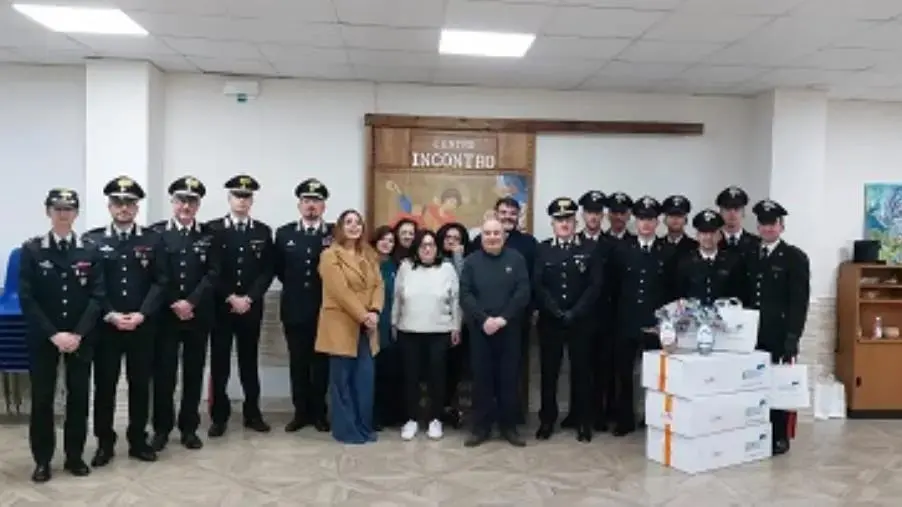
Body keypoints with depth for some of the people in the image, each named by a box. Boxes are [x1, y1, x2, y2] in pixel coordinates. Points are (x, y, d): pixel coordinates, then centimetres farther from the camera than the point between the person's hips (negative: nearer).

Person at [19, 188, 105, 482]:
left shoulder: (90, 252, 2)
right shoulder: (31, 250, -1)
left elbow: (97, 296, -3)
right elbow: (26, 298, -7)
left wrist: (78, 333, -14)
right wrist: (53, 334, -15)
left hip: (80, 337, 1)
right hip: (42, 337, -1)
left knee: (79, 397, 6)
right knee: (41, 398, 4)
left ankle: (75, 456, 20)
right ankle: (42, 460, 17)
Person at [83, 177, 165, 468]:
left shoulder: (153, 240, 4)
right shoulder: (92, 240, 3)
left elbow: (161, 282, -1)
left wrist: (141, 314, -12)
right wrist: (110, 315, -12)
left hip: (142, 326, 1)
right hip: (105, 326, 0)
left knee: (140, 384, 8)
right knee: (104, 384, 5)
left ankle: (138, 441, 21)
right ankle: (104, 443, 19)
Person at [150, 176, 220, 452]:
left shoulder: (210, 236, 6)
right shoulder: (156, 232, 2)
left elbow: (213, 275, -2)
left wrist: (190, 302, -14)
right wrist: (174, 304, -11)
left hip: (198, 315, 1)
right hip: (165, 314, -1)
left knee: (194, 373, 7)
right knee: (163, 372, 3)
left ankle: (189, 428, 19)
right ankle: (162, 428, 16)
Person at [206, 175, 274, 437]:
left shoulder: (263, 231, 7)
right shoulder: (213, 228, 1)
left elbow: (268, 271, 2)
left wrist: (249, 298, -9)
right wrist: (230, 297, -12)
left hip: (251, 307, 2)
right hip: (220, 307, -1)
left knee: (250, 362, 9)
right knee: (219, 363, 3)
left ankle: (252, 413, 18)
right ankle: (219, 416, 13)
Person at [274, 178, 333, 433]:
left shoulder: (335, 234, -2)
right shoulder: (284, 233, 5)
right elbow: (278, 268, 14)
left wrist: (327, 289, -1)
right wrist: (294, 286, 10)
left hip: (324, 309, -2)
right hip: (294, 309, 2)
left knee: (321, 362, 7)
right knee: (298, 362, 8)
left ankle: (319, 412, 18)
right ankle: (301, 411, 18)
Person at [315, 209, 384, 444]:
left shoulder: (369, 256, 15)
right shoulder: (330, 255, -5)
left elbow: (378, 285, 6)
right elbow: (340, 292, -14)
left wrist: (374, 311, -11)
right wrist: (363, 315, -17)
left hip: (366, 328, 6)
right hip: (341, 326, -5)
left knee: (366, 378, 5)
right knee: (342, 379, 2)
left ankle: (363, 426, 17)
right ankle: (345, 429, 11)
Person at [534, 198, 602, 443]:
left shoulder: (589, 249, 2)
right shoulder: (542, 249, 4)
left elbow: (595, 286, -4)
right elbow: (537, 286, -3)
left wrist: (574, 313, -13)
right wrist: (557, 312, -13)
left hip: (581, 321, 0)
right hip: (549, 321, 1)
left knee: (581, 371, 6)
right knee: (549, 371, 7)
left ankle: (583, 421, 17)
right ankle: (547, 420, 18)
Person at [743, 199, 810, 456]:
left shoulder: (795, 257, -2)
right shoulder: (749, 256, 13)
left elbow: (800, 301, -8)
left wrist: (792, 338, -14)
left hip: (780, 336, -4)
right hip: (753, 334, 4)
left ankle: (780, 437, 15)